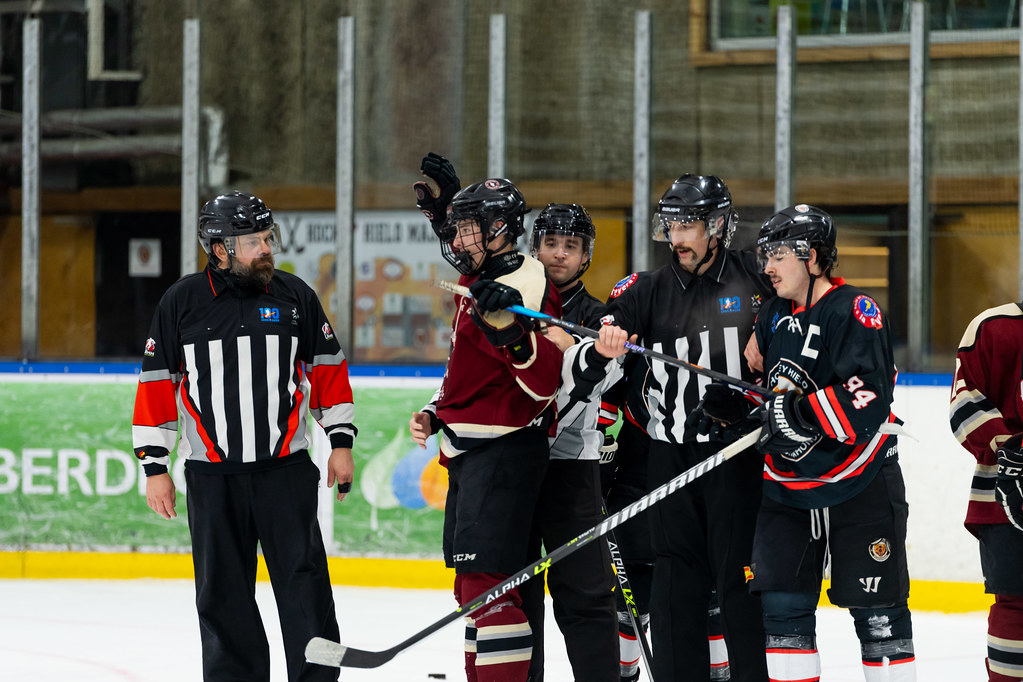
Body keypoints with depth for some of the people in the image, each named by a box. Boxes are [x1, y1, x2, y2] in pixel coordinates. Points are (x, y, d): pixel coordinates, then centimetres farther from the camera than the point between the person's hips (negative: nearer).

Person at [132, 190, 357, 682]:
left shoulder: (294, 296, 3)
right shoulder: (183, 302, -1)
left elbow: (328, 369, 11)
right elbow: (156, 385, 2)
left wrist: (341, 443, 6)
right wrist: (155, 466, -1)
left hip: (285, 468, 0)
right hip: (212, 474, 0)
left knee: (302, 577, -4)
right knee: (223, 590, 3)